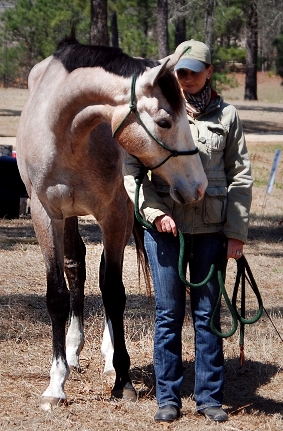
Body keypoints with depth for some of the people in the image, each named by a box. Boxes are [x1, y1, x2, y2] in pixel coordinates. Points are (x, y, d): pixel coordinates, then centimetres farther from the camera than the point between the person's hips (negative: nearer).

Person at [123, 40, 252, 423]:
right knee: (169, 313, 5)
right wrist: (155, 212, -11)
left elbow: (240, 177, 4)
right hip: (164, 224, 0)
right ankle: (168, 397, 14)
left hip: (212, 228, 1)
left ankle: (209, 396, 15)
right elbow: (132, 169, 1)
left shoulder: (226, 116, 3)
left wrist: (237, 232, -2)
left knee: (207, 312, 6)